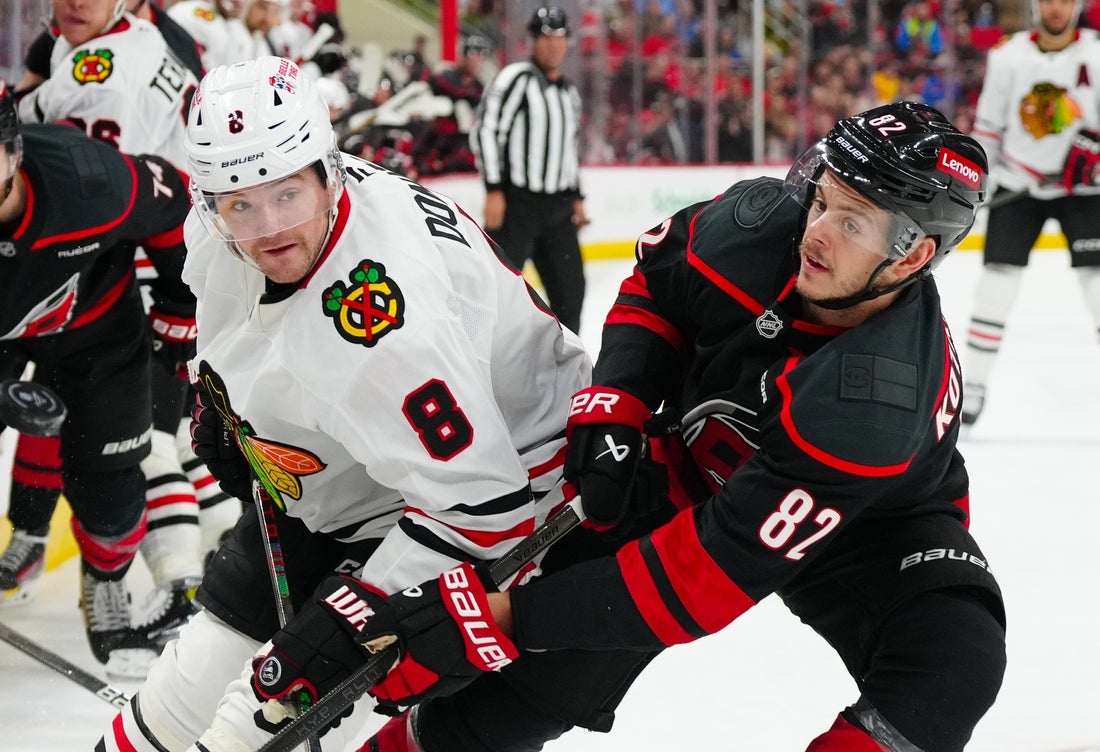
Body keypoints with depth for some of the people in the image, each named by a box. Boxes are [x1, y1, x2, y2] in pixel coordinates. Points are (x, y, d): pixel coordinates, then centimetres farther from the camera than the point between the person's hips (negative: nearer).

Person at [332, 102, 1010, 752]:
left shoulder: (879, 406, -40)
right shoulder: (761, 222, -26)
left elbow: (714, 568, -41)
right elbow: (655, 282, 1)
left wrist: (501, 618, -42)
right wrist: (611, 407, -15)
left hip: (868, 524, -5)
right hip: (700, 472, 5)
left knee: (954, 661, -31)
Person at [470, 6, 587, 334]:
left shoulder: (569, 92, 17)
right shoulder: (515, 79, -8)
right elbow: (485, 131, -14)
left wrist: (576, 196, 20)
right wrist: (494, 191, -19)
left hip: (557, 206, 7)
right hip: (517, 201, -7)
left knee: (569, 284, 9)